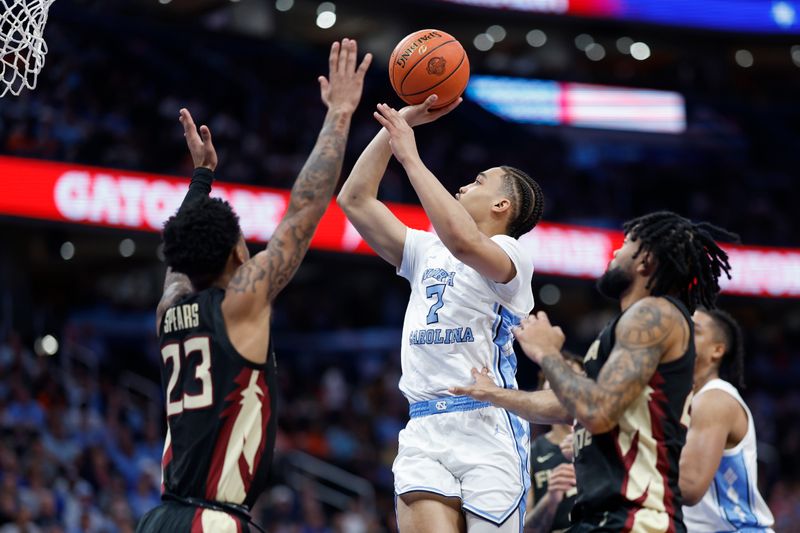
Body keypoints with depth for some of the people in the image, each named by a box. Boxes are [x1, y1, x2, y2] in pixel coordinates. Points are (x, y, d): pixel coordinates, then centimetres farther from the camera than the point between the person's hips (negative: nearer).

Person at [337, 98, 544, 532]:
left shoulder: (509, 255, 1)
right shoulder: (425, 251, 22)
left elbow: (462, 240, -23)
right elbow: (355, 200, 18)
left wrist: (410, 156, -16)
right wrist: (398, 124, 12)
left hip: (488, 429, -5)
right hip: (424, 432, 5)